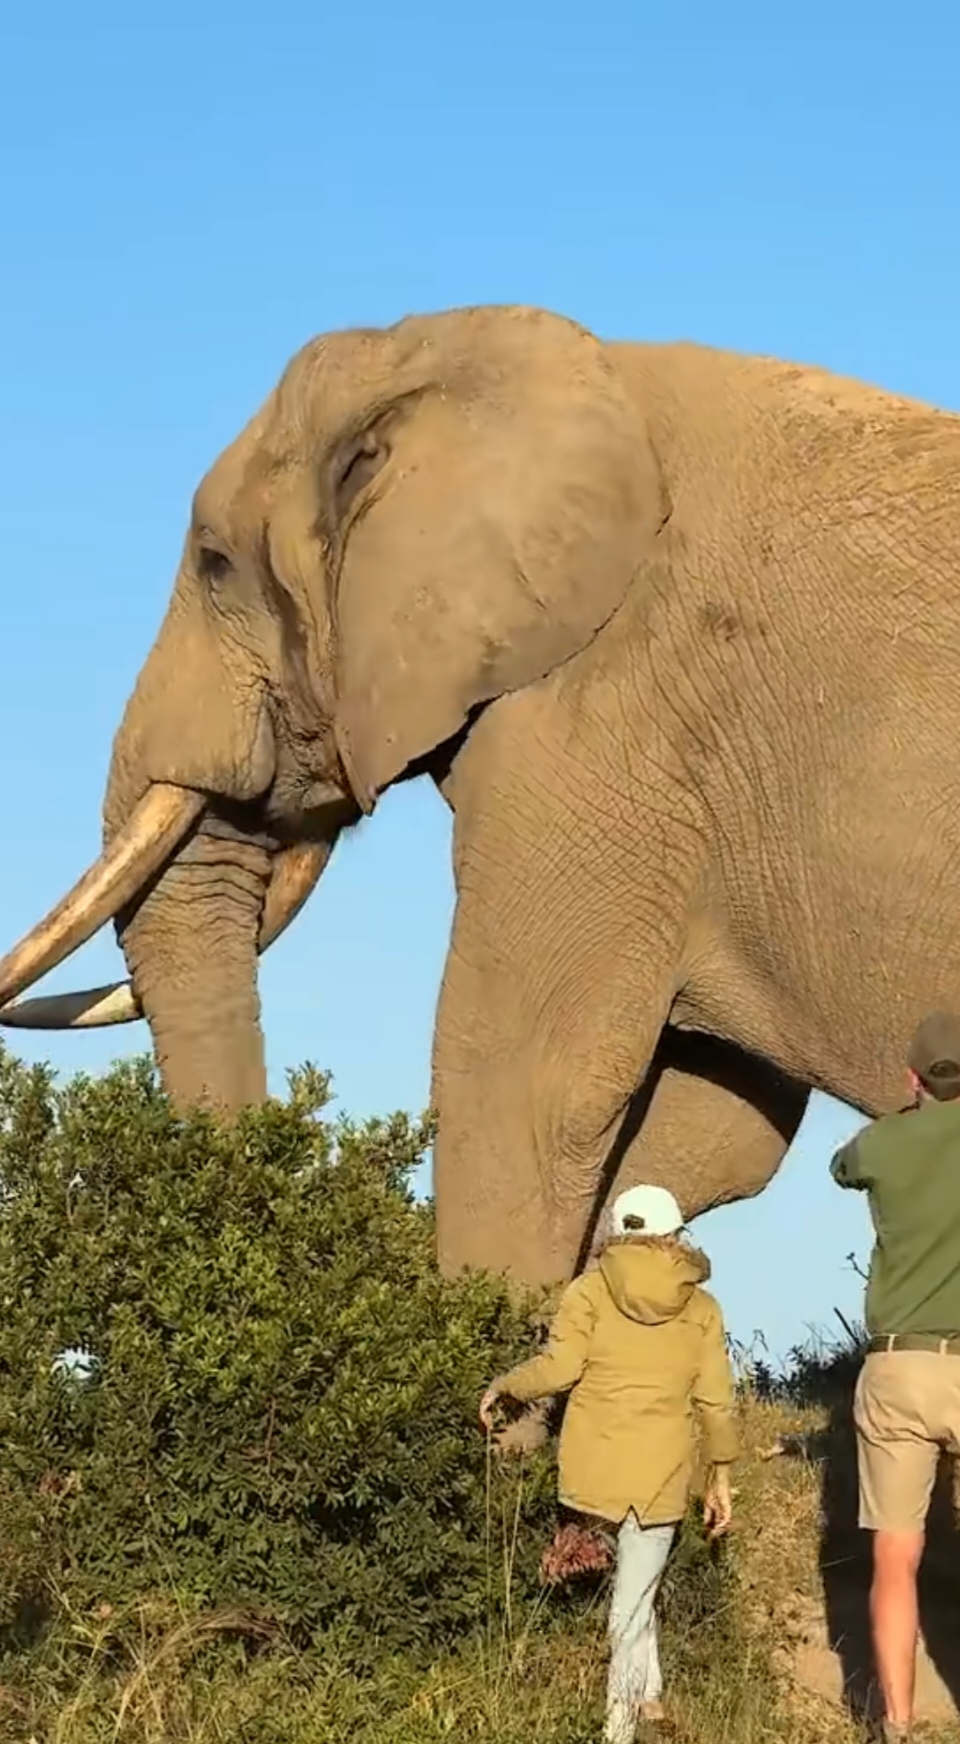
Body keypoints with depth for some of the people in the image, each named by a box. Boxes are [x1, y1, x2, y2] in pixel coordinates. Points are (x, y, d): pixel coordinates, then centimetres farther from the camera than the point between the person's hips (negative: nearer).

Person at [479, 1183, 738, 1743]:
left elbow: (559, 1367, -8)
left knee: (632, 1582, 21)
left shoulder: (591, 1291, 1)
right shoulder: (701, 1308, 6)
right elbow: (715, 1402, 4)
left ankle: (647, 1692, 15)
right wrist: (721, 1477, 11)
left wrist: (502, 1386, 8)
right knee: (634, 1600, 6)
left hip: (592, 1463, 0)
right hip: (659, 1474, 0)